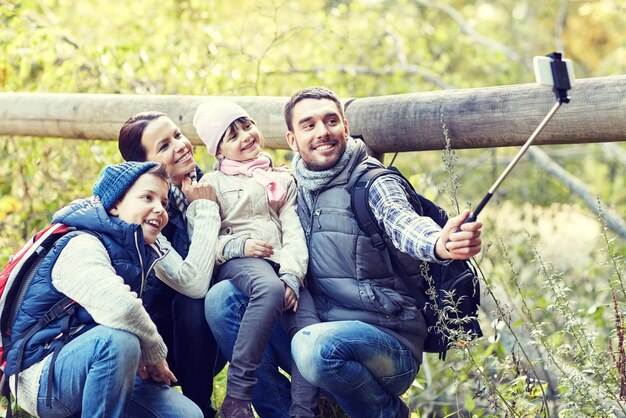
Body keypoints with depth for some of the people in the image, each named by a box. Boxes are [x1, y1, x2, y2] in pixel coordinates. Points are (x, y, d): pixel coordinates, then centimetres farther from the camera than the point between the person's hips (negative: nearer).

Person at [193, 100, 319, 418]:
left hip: (282, 266, 4)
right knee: (270, 288, -39)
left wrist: (291, 276, -7)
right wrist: (239, 245, -14)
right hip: (237, 262, -4)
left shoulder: (283, 180, 24)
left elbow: (294, 233, 11)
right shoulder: (213, 183, 15)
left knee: (310, 331, -23)